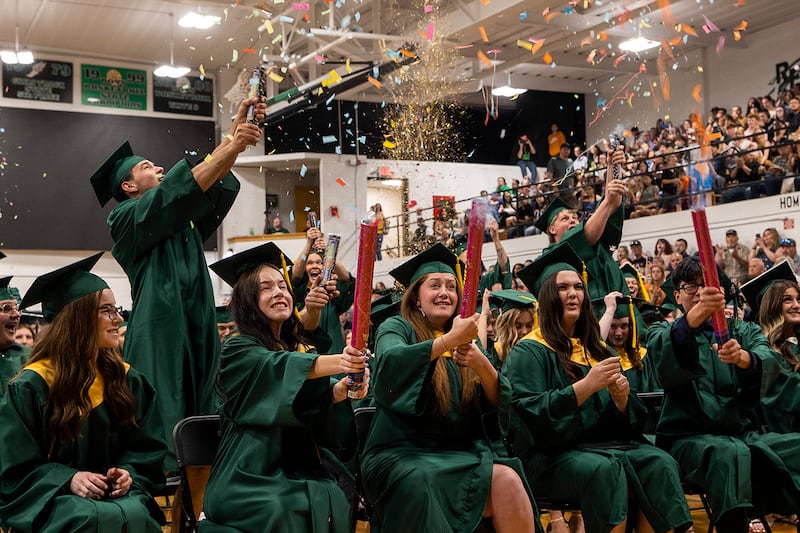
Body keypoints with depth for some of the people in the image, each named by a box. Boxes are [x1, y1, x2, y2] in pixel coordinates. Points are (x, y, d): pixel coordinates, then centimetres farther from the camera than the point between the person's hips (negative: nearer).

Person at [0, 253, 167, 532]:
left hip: (115, 493, 3)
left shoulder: (127, 379, 8)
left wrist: (129, 473, -9)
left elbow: (147, 449, 12)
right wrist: (67, 479, -19)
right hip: (51, 499, -3)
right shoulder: (31, 386, -4)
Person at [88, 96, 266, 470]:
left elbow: (216, 185, 10)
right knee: (164, 424, -10)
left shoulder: (184, 221, 22)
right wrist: (229, 147, -19)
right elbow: (178, 190, -14)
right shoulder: (126, 218, 1)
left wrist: (238, 128, -2)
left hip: (198, 330, 7)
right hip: (161, 335, -7)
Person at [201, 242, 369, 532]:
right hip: (248, 476, -4)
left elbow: (320, 421, -1)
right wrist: (337, 362, -43)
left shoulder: (302, 351, 13)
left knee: (332, 502, -26)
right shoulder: (238, 351, -2)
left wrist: (340, 391, -25)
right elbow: (278, 368, -25)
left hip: (300, 472, 4)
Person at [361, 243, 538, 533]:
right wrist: (449, 340, -29)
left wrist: (482, 364, -13)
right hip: (402, 453, -4)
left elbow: (498, 405, 6)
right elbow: (390, 365, -21)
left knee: (508, 481, -27)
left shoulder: (466, 343, 18)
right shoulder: (396, 328, 4)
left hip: (459, 454, 4)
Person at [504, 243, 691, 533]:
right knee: (603, 469, -35)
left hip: (604, 443, 6)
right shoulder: (528, 352, -2)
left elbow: (619, 419, 13)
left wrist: (621, 399, -11)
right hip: (549, 456, -5)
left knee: (660, 464, -23)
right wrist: (586, 386, -23)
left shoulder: (595, 348, 16)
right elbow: (531, 415, -16)